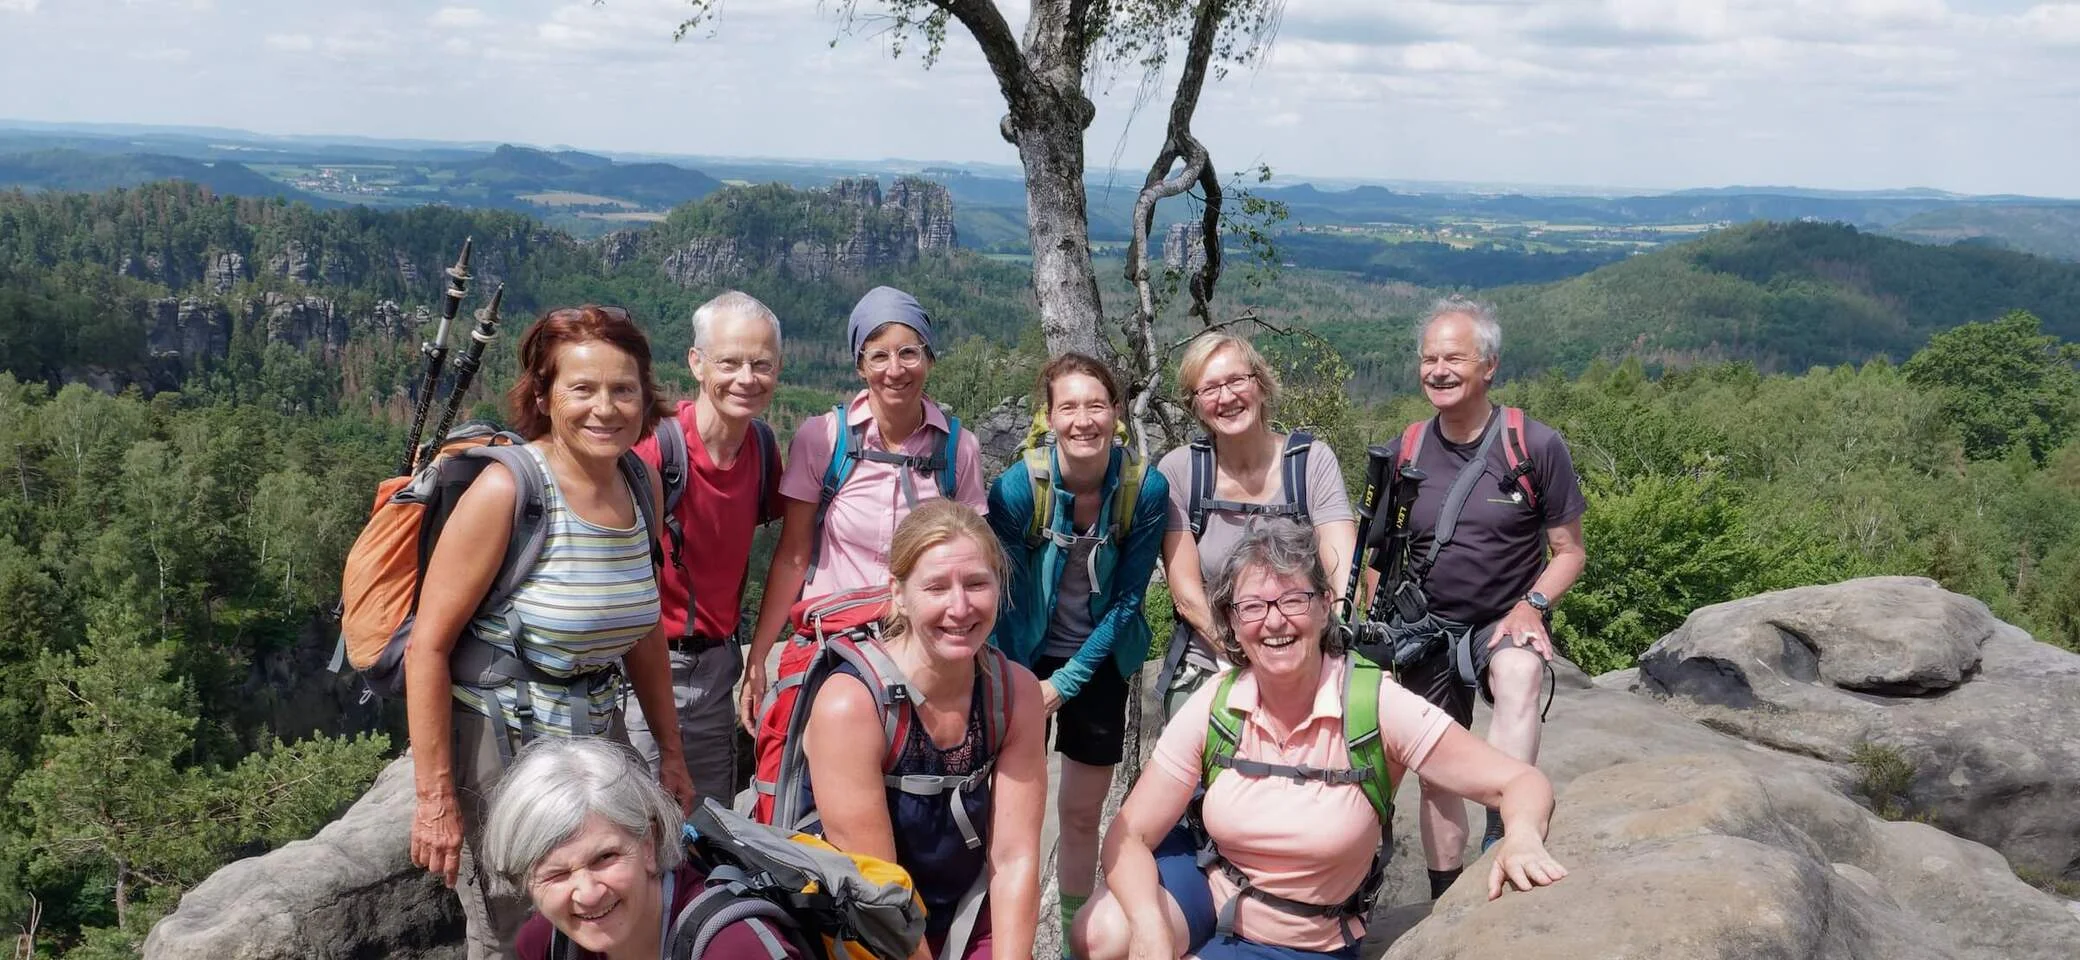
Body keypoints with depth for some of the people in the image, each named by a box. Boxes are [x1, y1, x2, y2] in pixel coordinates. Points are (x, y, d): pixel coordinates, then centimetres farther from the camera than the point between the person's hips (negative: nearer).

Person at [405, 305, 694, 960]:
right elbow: (428, 646, -17)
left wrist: (670, 751, 16)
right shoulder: (506, 489, -17)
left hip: (597, 736, 6)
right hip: (501, 746, -6)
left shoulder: (641, 487, 2)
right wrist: (435, 798, -17)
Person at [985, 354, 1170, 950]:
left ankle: (1075, 933, 29)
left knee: (1082, 812, 12)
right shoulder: (1017, 486, -21)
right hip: (1026, 655, -1)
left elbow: (1126, 599, -10)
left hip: (1100, 662, 2)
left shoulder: (1146, 489, -17)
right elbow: (1004, 595, -12)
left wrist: (1065, 682, -12)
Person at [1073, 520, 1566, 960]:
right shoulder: (1213, 709, -13)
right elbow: (1130, 836, -11)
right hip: (1206, 885, 2)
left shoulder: (1375, 706, -20)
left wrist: (1522, 837, -44)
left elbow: (1522, 782, -20)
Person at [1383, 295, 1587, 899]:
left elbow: (1569, 552, -1)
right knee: (1436, 778, 6)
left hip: (1507, 623, -3)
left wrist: (1532, 605, -19)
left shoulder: (1536, 446, -8)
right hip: (1428, 629, 3)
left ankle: (1504, 838, -38)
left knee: (1517, 680, -37)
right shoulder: (1403, 455, 0)